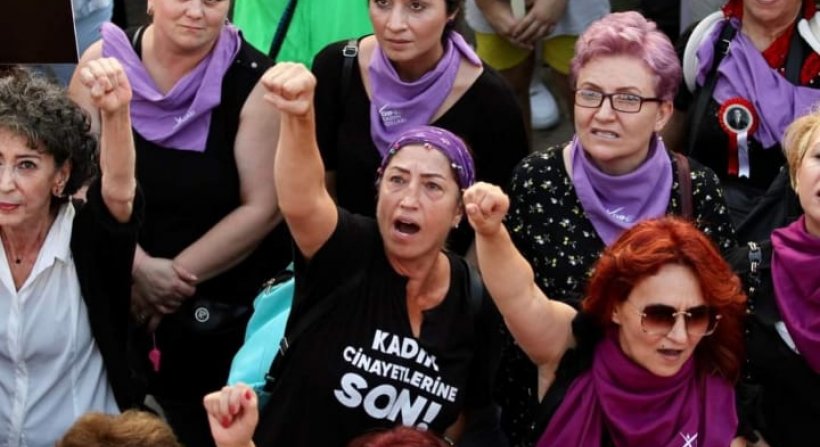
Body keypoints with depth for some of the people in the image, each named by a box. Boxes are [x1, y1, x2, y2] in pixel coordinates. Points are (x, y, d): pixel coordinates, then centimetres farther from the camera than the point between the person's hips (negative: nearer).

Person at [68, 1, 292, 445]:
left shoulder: (254, 81, -14)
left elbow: (262, 206, -12)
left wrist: (179, 274, -12)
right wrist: (139, 267, -15)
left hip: (222, 302, -2)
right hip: (116, 291, 2)